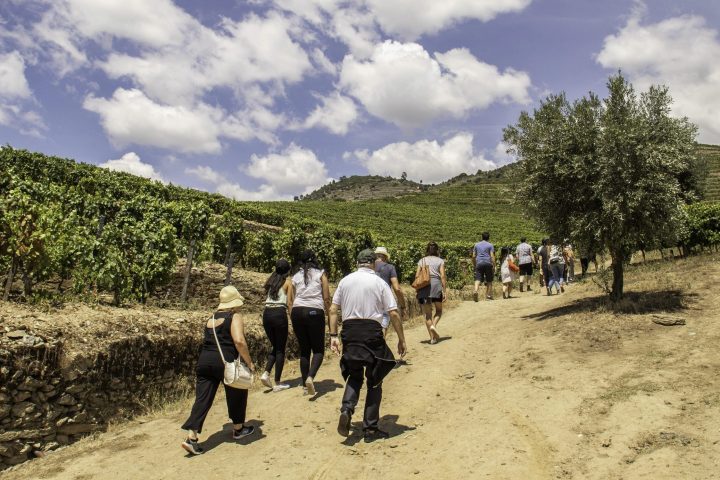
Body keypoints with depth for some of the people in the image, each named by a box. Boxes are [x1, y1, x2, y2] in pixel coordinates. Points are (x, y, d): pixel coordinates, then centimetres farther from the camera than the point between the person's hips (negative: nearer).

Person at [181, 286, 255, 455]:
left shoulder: (211, 319, 20)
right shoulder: (235, 317, -2)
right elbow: (239, 341, -16)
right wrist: (249, 362, -10)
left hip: (204, 360, 6)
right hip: (225, 361, -6)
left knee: (203, 398, 5)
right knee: (237, 394, 17)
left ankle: (192, 437, -5)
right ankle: (238, 428, 32)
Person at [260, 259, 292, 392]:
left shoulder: (270, 280, 16)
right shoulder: (288, 282, 0)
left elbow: (266, 298, 13)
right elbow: (289, 302, -5)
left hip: (267, 314, 5)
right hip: (279, 314, -5)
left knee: (274, 346, 20)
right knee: (281, 349, 5)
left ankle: (266, 373, 1)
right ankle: (277, 383, 7)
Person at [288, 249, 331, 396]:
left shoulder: (296, 277, 14)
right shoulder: (320, 274, 7)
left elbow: (289, 301, 10)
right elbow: (326, 298, 1)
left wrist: (294, 319, 16)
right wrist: (327, 311, 15)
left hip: (297, 312, 3)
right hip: (315, 312, -3)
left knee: (304, 350, 14)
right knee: (318, 350, 6)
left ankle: (305, 385, 15)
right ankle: (310, 377, -19)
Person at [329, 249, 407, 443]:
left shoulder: (345, 281, 8)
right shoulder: (379, 282, -1)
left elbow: (333, 310, 5)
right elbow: (393, 314, -5)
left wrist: (333, 336, 9)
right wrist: (401, 340, 2)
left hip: (349, 331, 3)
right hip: (372, 332, -3)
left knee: (355, 376, 20)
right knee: (374, 380, 12)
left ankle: (346, 409, -5)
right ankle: (370, 429, 16)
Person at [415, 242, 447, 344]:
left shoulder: (422, 260, 14)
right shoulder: (440, 261, 8)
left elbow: (417, 276, 7)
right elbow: (442, 276, -2)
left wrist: (417, 291, 11)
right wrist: (444, 291, 0)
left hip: (423, 287, 2)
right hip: (435, 285, -2)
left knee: (427, 313, 7)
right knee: (439, 310, 16)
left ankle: (432, 338, 5)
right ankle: (434, 325, -11)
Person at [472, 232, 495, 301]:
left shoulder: (476, 245, 13)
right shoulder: (490, 245, 4)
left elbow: (473, 256, 12)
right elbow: (492, 256, -5)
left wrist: (475, 265, 20)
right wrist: (494, 266, -3)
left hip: (479, 263, 2)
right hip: (488, 263, -2)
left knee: (478, 279, -6)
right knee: (489, 280, 10)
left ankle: (475, 291, -31)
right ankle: (488, 295, 10)